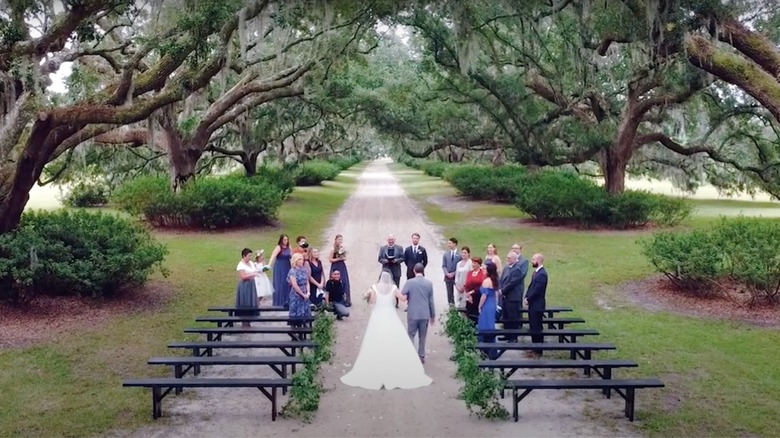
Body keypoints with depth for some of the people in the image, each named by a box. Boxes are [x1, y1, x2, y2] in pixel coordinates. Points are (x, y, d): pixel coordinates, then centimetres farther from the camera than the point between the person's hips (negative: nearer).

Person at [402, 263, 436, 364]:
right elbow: (431, 301, 2)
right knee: (422, 336, 13)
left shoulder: (409, 282, -8)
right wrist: (433, 315, 11)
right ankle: (421, 356, 19)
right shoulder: (429, 283, -1)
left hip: (412, 314, -2)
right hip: (425, 314, 2)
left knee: (411, 335, 8)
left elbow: (402, 296, -9)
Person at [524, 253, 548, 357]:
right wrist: (526, 297, 3)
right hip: (532, 304, 9)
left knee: (537, 328, -1)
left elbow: (537, 290, -22)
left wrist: (528, 299, -13)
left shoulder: (542, 274, -19)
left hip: (537, 305, -9)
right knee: (533, 327, 15)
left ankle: (538, 351, 8)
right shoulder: (536, 272, 11)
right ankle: (535, 348, 25)